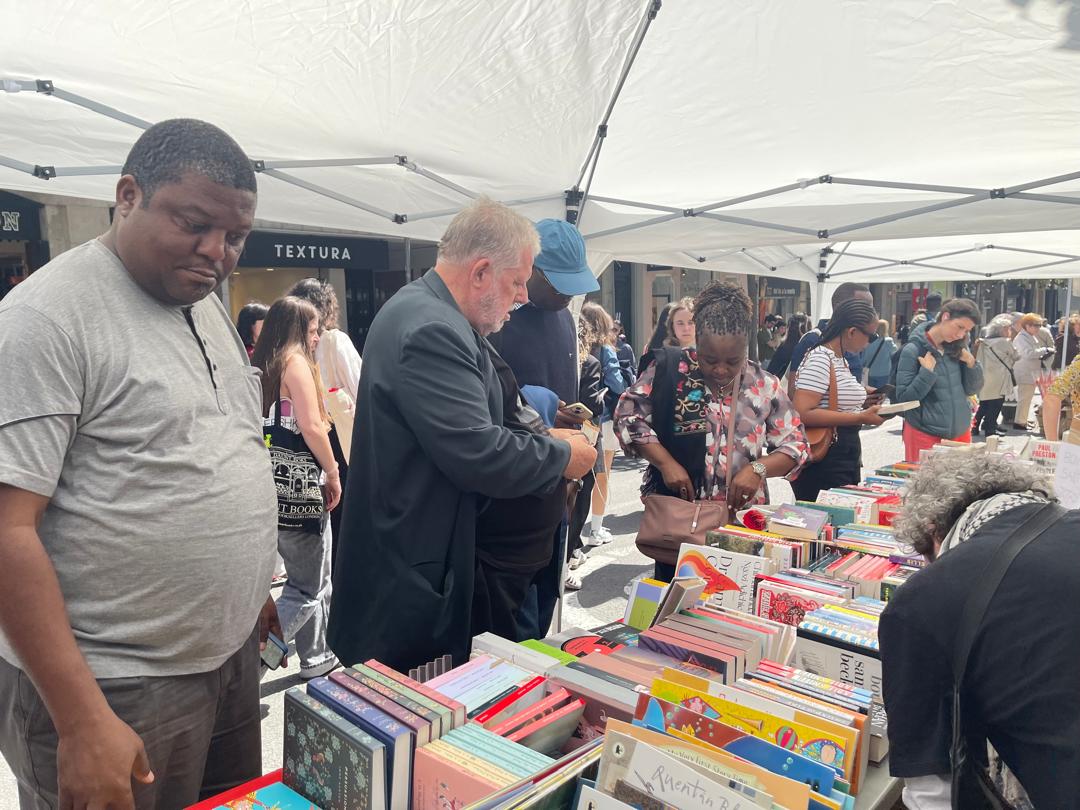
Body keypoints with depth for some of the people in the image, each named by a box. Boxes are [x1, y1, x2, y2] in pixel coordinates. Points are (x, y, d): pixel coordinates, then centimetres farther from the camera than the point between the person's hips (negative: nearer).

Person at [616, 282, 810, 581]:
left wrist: (758, 468, -18)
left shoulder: (764, 386, -1)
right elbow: (628, 415, -5)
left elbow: (795, 445, 1)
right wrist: (666, 462, -16)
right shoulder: (669, 369, -7)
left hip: (740, 518, 2)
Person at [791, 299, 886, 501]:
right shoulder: (820, 359, -16)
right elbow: (803, 414, -26)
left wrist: (863, 404, 8)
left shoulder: (841, 359, 13)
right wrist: (861, 418, -24)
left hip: (846, 458, 10)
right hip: (823, 463, -10)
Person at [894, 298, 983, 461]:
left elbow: (972, 390, 9)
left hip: (960, 433, 6)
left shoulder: (958, 349, 4)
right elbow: (903, 398, -13)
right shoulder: (913, 350, -12)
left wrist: (971, 363, -6)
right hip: (925, 435, -5)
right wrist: (928, 372, -21)